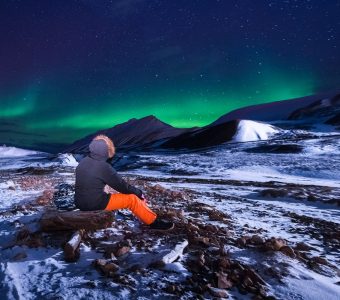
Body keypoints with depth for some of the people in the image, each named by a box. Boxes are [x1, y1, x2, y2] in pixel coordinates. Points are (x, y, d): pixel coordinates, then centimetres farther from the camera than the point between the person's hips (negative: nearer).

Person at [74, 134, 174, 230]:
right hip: (96, 204, -9)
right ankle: (154, 221, 11)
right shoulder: (103, 166, -20)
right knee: (132, 199, -2)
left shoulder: (82, 162, 4)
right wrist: (139, 192, 5)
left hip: (80, 202, 9)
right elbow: (121, 185, -12)